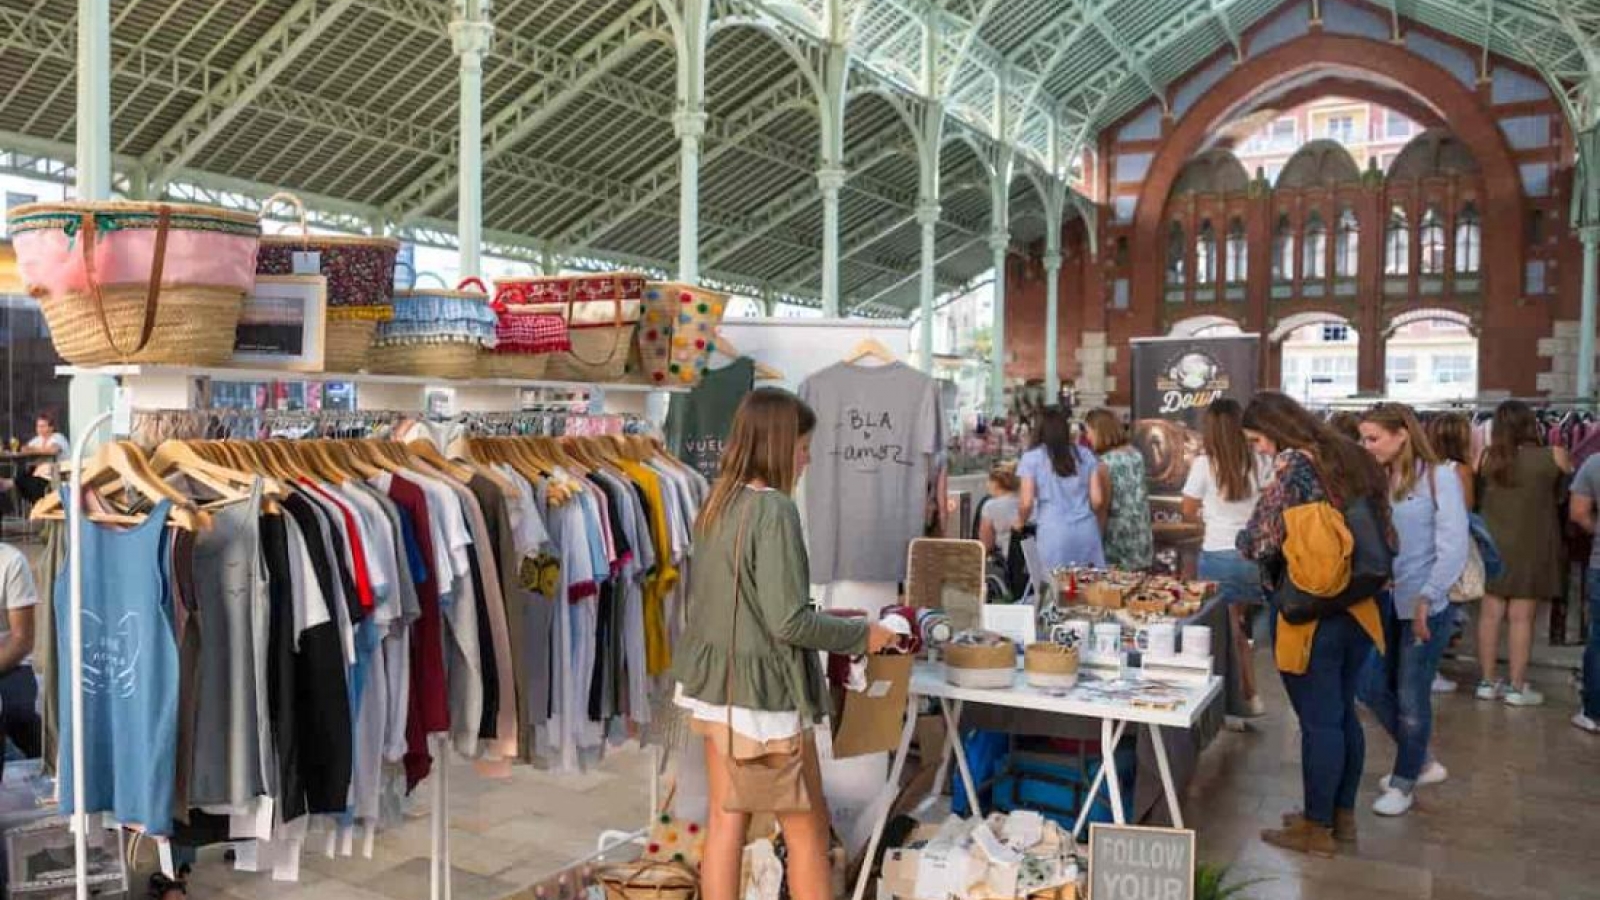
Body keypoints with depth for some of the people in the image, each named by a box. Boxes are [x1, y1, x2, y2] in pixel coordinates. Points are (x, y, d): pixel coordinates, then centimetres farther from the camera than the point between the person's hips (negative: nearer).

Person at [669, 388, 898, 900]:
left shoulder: (718, 504, 6)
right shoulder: (774, 510, -20)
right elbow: (788, 622, -23)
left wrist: (829, 620, 16)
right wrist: (860, 636, -9)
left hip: (716, 684, 8)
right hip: (763, 689, -8)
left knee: (725, 823, 14)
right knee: (807, 829, 9)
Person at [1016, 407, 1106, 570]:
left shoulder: (1031, 458, 1)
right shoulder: (1085, 455, 9)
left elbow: (1026, 503, -3)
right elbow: (1097, 500, 6)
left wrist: (1020, 523, 17)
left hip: (1054, 532, -2)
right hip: (1087, 530, 2)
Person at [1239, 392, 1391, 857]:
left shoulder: (1293, 463, -15)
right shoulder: (1351, 456, 8)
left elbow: (1261, 541, -16)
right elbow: (1379, 529, 15)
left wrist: (1244, 539, 5)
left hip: (1310, 613, -8)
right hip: (1361, 608, 8)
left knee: (1318, 721, 2)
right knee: (1343, 714, 17)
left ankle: (1317, 828, 13)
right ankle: (1343, 815, 29)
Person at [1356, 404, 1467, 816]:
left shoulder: (1439, 477, -9)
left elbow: (1453, 548, -13)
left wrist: (1426, 599, -21)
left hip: (1425, 607, -5)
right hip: (1382, 603, 5)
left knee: (1411, 697, 5)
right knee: (1372, 687, 11)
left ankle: (1405, 782, 25)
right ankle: (1422, 761, 33)